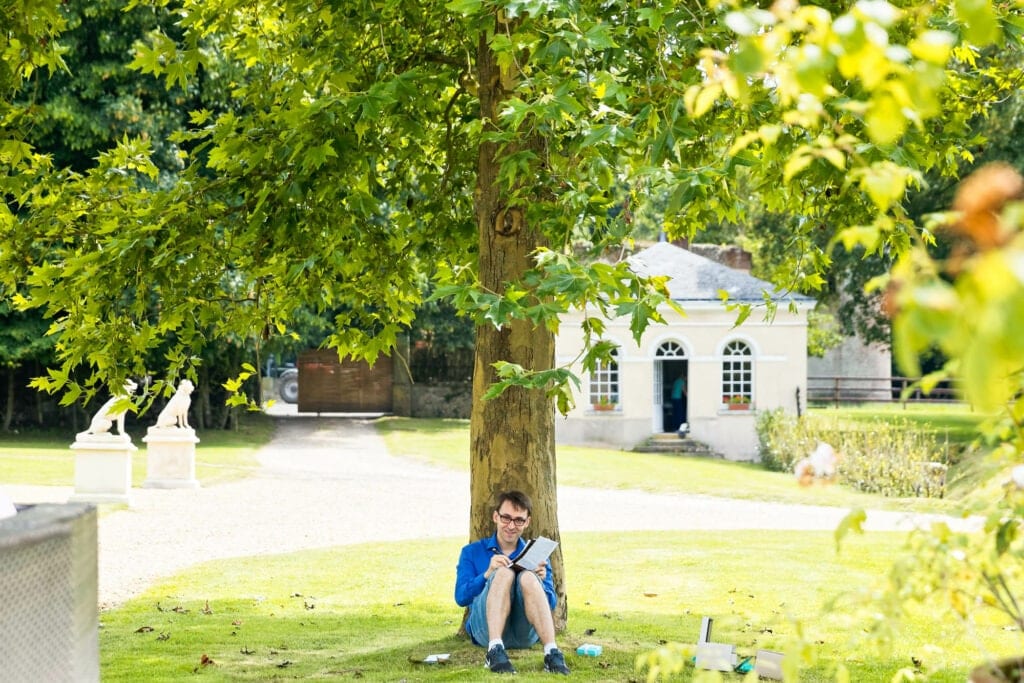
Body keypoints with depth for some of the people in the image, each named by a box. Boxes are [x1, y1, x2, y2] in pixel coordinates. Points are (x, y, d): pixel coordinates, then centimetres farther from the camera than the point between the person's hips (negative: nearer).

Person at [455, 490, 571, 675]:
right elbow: (461, 597, 2)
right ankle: (495, 650, -45)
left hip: (525, 633, 1)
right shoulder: (472, 553, 17)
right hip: (487, 629, -1)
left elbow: (551, 604, 11)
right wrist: (488, 574, -15)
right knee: (504, 572, -26)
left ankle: (551, 652, -43)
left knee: (527, 577, -27)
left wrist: (540, 582, -11)